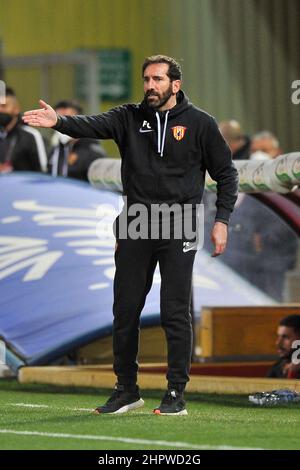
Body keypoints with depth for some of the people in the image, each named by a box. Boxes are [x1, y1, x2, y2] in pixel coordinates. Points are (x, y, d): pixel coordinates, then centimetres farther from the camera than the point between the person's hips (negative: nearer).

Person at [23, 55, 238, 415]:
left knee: (175, 313, -4)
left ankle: (176, 394, 3)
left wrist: (221, 220, -3)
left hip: (178, 226, -3)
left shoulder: (200, 124, 2)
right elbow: (93, 126, -12)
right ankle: (126, 390, 17)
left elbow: (226, 173, 7)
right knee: (125, 310, 6)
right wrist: (58, 122, -32)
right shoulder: (129, 118, 7)